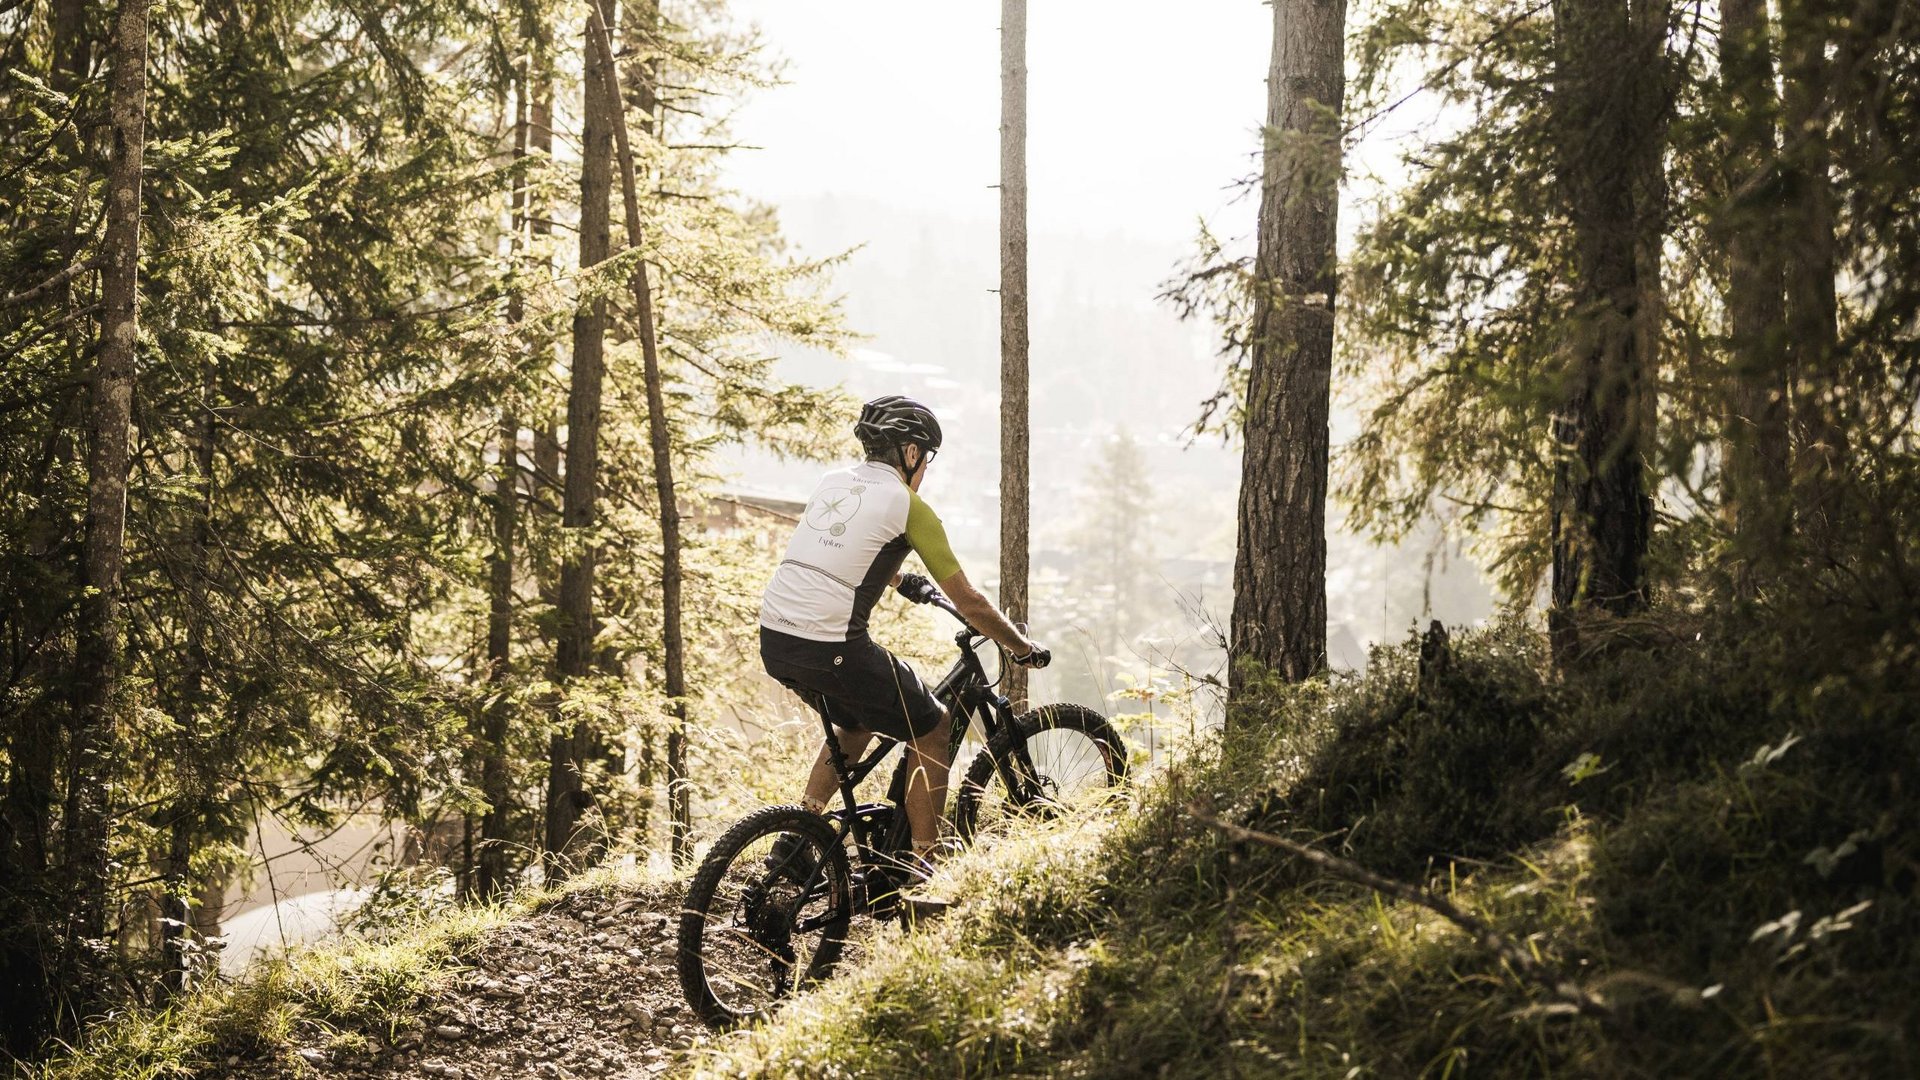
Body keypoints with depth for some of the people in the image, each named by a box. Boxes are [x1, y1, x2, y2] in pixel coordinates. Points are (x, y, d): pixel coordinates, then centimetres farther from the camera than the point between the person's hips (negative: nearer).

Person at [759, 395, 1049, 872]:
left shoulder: (832, 482, 17)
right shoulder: (907, 506, -2)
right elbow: (969, 603, 2)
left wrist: (903, 581, 52)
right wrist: (1025, 649, 14)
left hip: (773, 640, 7)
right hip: (831, 648, -7)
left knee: (856, 721, 32)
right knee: (931, 727, 13)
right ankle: (922, 867, 13)